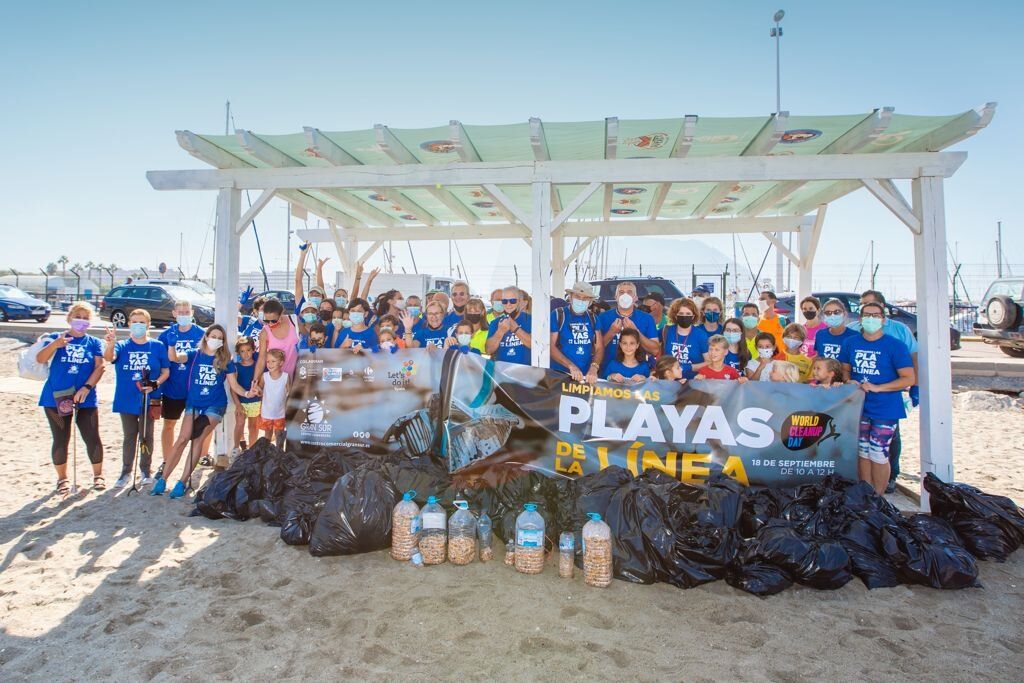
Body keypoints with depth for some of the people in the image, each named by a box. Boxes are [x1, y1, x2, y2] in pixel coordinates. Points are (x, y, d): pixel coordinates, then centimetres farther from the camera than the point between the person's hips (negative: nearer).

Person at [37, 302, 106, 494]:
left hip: (86, 399, 0)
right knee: (60, 440, 6)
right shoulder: (55, 337, 5)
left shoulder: (94, 342, 7)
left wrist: (86, 387, -17)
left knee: (92, 438, -1)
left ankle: (98, 475, 18)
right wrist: (55, 344, -31)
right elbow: (40, 359, -11)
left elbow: (99, 367, -3)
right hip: (56, 398, 0)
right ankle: (62, 478, 23)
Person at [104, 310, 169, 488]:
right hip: (126, 400, 1)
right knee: (129, 437, 10)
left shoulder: (158, 347, -1)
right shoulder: (122, 346, 0)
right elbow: (108, 357, -20)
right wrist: (111, 344, -41)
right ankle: (126, 471, 22)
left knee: (146, 436, 9)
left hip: (149, 400, -1)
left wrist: (156, 383, -16)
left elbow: (166, 371, 2)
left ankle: (146, 470, 22)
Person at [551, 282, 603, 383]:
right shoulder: (557, 315, -5)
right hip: (560, 375, -3)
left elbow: (599, 347, 3)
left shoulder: (593, 318, 7)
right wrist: (571, 366, -20)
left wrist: (594, 368, -16)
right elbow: (550, 346, -9)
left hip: (587, 375, 3)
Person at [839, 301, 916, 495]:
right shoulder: (851, 343, 5)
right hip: (859, 407, 4)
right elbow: (845, 370, 17)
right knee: (863, 453, 11)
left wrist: (877, 388, -20)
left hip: (886, 409, -4)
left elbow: (909, 379, -12)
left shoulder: (895, 345, -9)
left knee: (878, 455, -1)